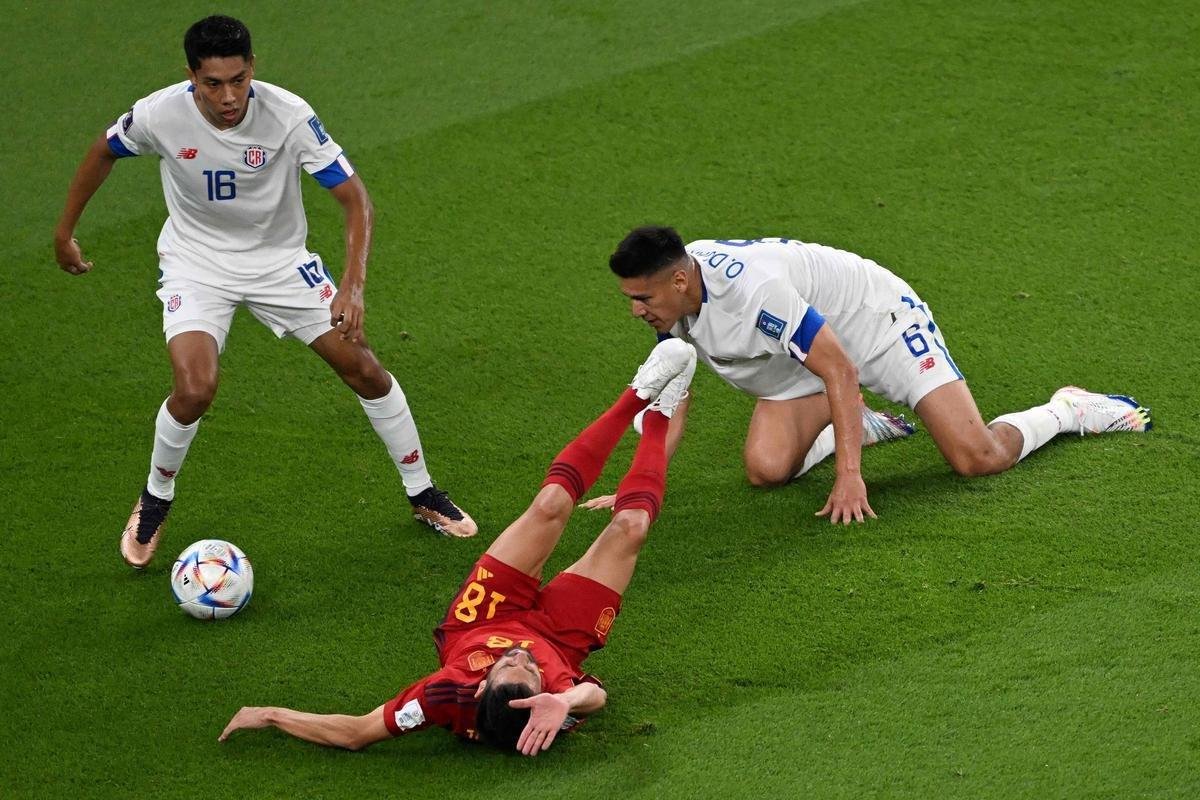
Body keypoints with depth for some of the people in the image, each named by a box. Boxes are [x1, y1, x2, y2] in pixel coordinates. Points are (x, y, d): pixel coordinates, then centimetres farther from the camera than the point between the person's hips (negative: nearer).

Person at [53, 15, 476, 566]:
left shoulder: (288, 116, -26)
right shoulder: (159, 115, -23)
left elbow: (354, 196, -21)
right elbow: (104, 153, 0)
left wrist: (353, 285, -34)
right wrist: (65, 231, 10)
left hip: (279, 259, 1)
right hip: (196, 262, -1)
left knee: (363, 368, -1)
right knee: (195, 390, -23)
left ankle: (423, 495, 21)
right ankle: (154, 502, 6)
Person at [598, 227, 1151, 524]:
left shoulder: (752, 288, -38)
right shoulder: (672, 300, -13)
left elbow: (840, 370, -34)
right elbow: (671, 404, -2)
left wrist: (849, 476, -37)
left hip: (881, 321, -8)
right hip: (799, 368, 8)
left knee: (977, 458, -18)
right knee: (766, 468, -13)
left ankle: (1070, 411, 13)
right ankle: (860, 425, 17)